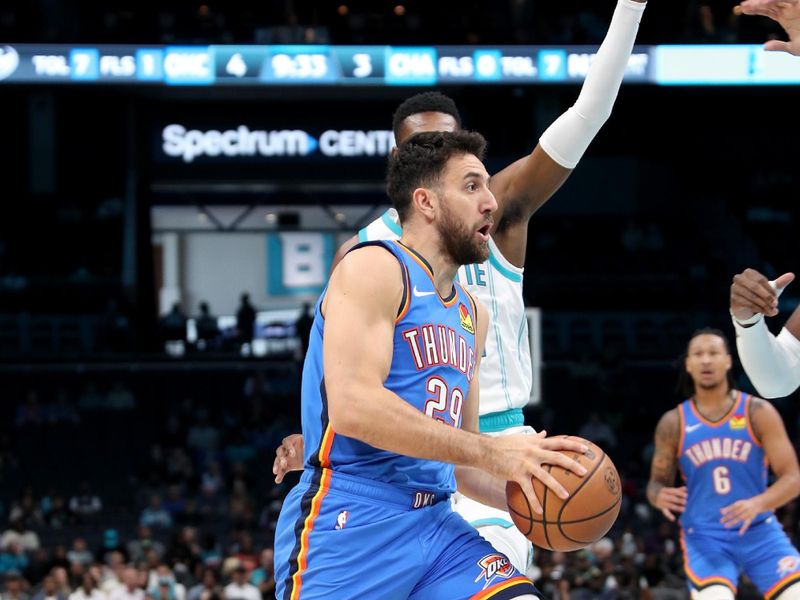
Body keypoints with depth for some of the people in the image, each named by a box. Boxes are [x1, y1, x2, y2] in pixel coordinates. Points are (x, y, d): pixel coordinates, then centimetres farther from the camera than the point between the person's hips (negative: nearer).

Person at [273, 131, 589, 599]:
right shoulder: (374, 269, -4)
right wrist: (490, 451, -19)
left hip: (435, 524, 8)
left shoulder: (471, 314, 21)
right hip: (350, 525, -7)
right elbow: (352, 406, -20)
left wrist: (531, 497, 5)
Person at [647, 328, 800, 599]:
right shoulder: (673, 423, 1)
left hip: (759, 531, 1)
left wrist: (757, 504, -27)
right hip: (705, 537, -1)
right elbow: (657, 482, 10)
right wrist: (660, 496, -16)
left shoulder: (758, 412, -3)